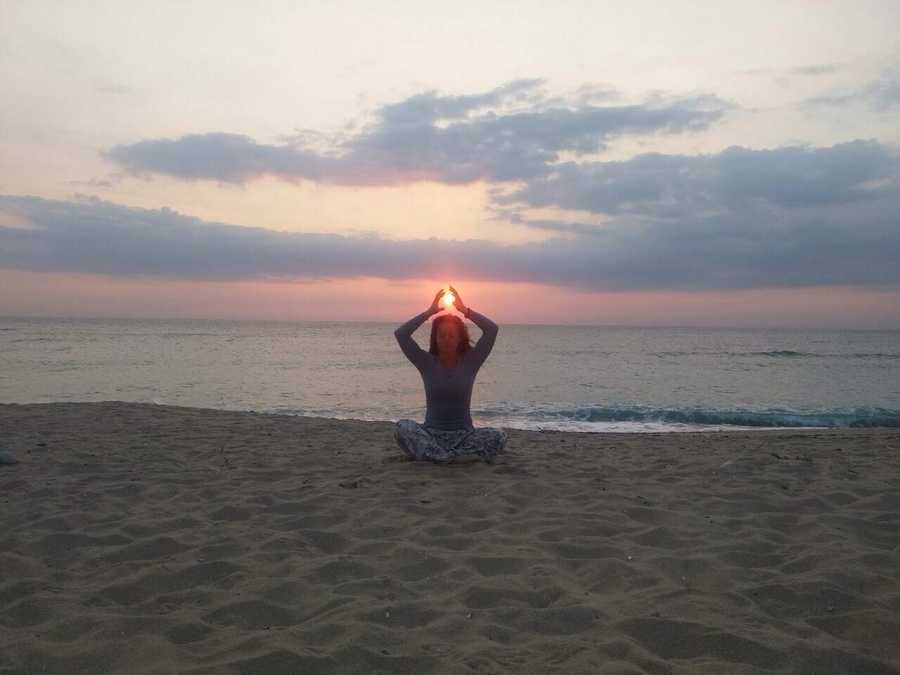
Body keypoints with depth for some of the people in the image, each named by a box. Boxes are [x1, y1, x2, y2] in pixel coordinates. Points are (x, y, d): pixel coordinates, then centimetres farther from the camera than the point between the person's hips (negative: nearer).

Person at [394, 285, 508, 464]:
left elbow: (492, 329, -9)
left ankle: (433, 454, -23)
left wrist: (465, 310, -7)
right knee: (402, 427, -31)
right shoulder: (427, 363, 2)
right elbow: (400, 334, -9)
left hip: (463, 433, 0)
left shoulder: (470, 361, 2)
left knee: (498, 437, -28)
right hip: (432, 433, 0)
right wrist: (430, 311, -8)